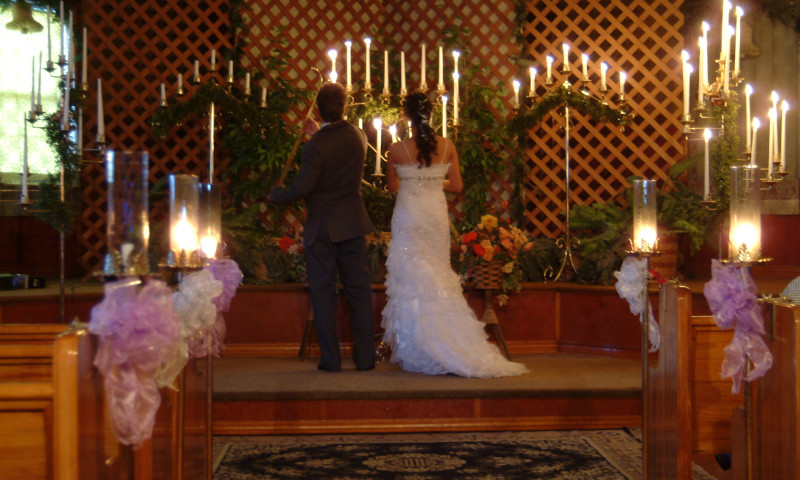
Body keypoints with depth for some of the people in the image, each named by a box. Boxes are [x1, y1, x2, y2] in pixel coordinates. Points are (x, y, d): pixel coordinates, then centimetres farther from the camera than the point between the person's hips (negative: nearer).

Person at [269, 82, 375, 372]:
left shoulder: (316, 146, -18)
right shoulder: (358, 137, -1)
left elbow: (300, 189, -16)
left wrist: (274, 194, 2)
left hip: (321, 228, -4)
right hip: (353, 225, 4)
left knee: (323, 293, 4)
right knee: (359, 291, 9)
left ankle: (331, 359, 6)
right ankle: (365, 357, 12)